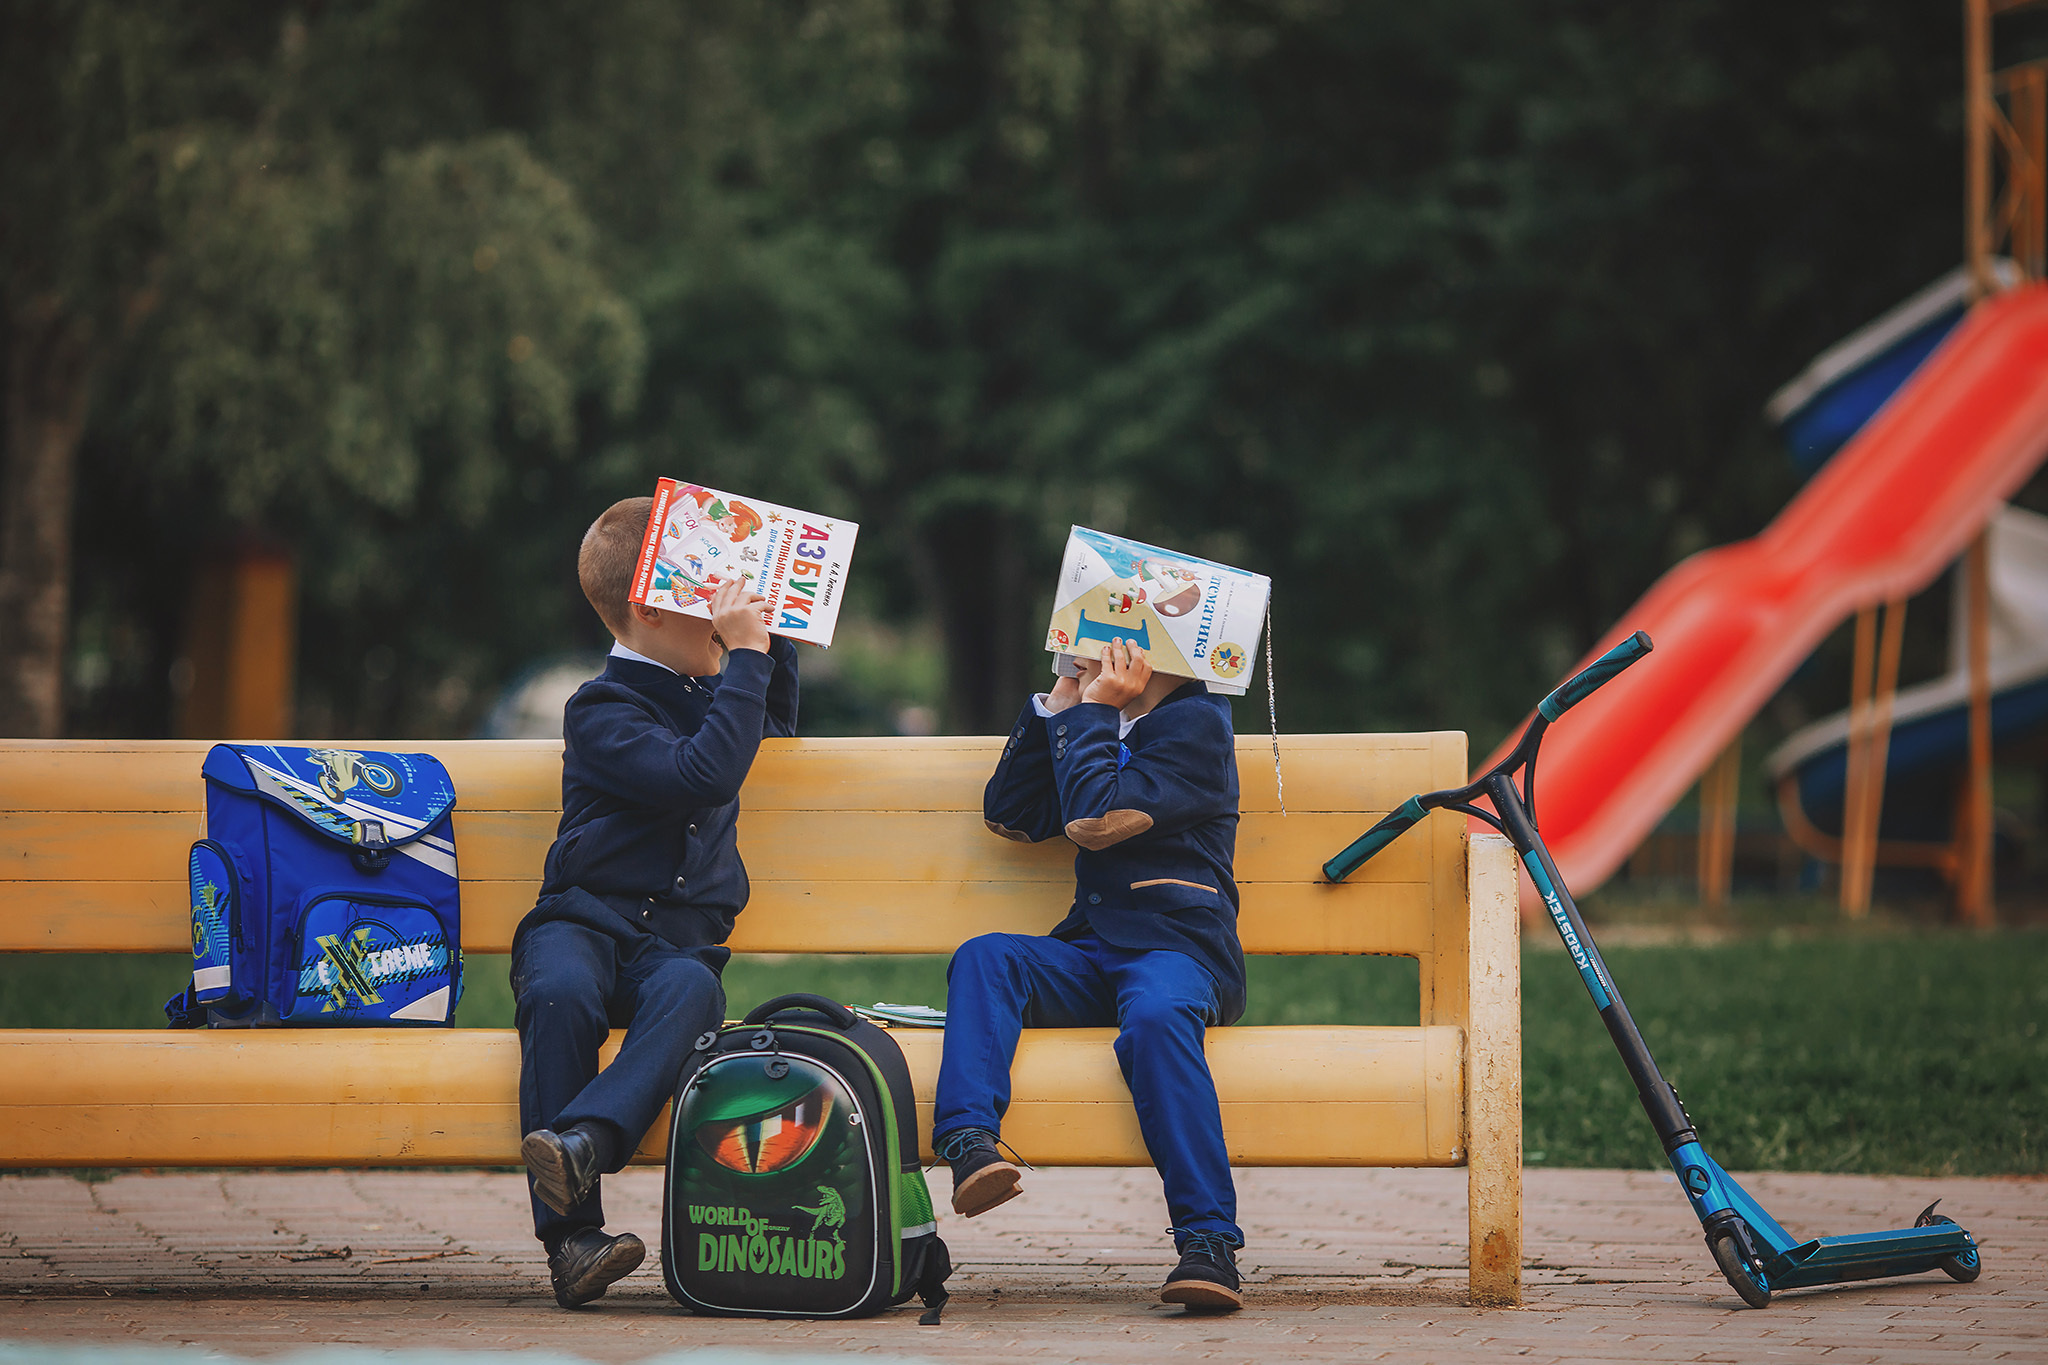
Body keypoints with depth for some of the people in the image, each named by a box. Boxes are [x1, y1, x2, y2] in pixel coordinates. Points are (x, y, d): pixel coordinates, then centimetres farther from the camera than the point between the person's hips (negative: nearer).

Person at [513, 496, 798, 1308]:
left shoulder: (707, 694, 25)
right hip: (585, 920, -5)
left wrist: (771, 634, 32)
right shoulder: (602, 710, -1)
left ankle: (583, 1141, -57)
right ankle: (569, 1236, -44)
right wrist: (746, 653, -11)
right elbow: (705, 774, -16)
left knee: (690, 990, -35)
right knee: (561, 993, -40)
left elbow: (776, 722, 48)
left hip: (677, 941, 5)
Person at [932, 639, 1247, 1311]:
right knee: (984, 956, -20)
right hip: (1088, 959, 7)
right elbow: (1008, 814, 19)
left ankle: (1209, 1238, -42)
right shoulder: (1104, 721, 24)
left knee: (1155, 1014, -38)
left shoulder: (1194, 723, -2)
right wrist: (1061, 701, 14)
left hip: (1178, 951, -7)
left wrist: (1092, 710, -4)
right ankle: (968, 1141, -39)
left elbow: (1095, 820, -14)